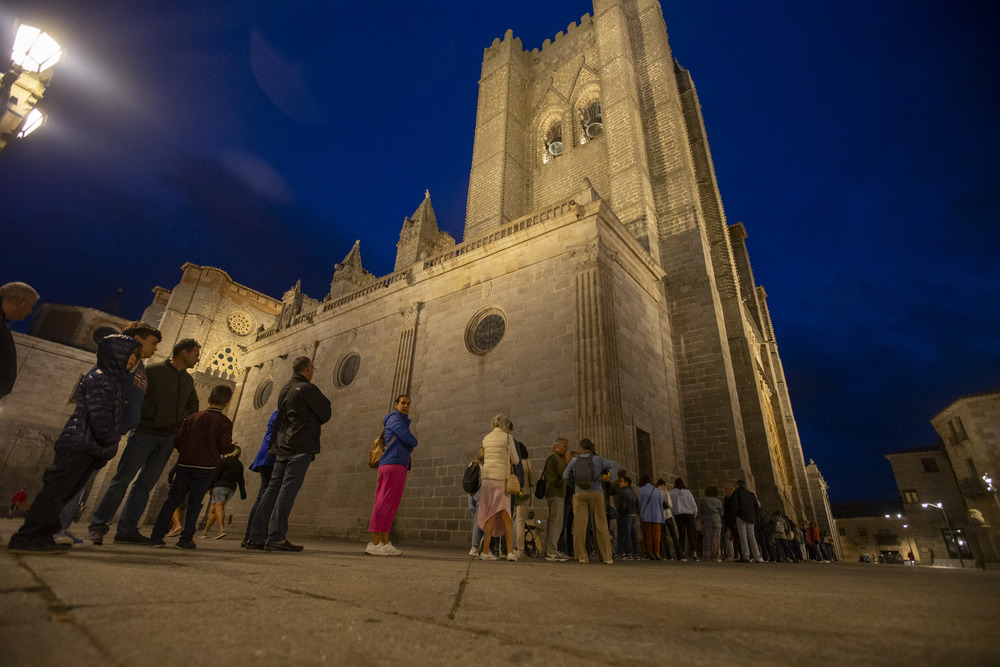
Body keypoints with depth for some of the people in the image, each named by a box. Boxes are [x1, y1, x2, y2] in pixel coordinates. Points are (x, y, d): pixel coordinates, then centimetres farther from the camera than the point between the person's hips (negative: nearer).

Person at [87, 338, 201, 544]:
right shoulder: (154, 371, -5)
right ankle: (98, 526, 7)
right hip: (145, 433, -5)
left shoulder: (188, 380, 14)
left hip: (168, 439, 5)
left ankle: (127, 530, 8)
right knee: (122, 478, -3)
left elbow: (193, 407, 25)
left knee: (145, 484, 5)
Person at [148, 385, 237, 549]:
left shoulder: (193, 417, 7)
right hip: (206, 468, -3)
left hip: (184, 465, 3)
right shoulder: (225, 422, -5)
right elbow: (224, 447, -8)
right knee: (195, 502, 5)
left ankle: (157, 536, 9)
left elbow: (177, 441, 7)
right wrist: (233, 447, 13)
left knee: (172, 499, 10)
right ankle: (186, 538, 6)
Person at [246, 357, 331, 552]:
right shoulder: (308, 388, -7)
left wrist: (313, 422, 20)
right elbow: (326, 413, -5)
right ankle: (276, 537, -9)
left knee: (273, 488, 8)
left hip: (282, 445, 8)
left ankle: (256, 537, 9)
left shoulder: (284, 389, 20)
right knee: (288, 489, -9)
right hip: (301, 446, -8)